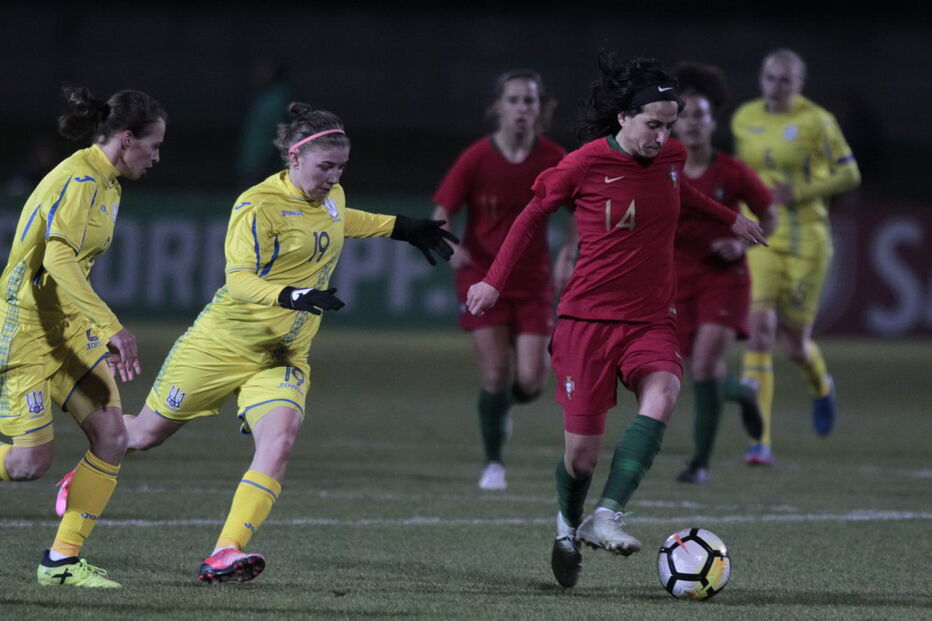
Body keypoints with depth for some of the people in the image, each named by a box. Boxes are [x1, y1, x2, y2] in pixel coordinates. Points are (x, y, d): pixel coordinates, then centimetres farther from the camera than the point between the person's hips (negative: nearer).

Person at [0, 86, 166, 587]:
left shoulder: (106, 183, 12)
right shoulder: (80, 180, -19)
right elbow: (58, 260, -32)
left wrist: (105, 334, 19)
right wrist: (111, 328, -38)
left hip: (67, 329, 9)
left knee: (111, 436, -4)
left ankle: (62, 560, 4)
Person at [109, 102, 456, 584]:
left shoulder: (332, 196, 5)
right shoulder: (258, 206, -18)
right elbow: (238, 280, -26)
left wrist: (403, 229, 29)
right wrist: (292, 296, -42)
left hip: (284, 359, 5)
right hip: (223, 343, -5)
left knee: (279, 441, -23)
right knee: (147, 434, 10)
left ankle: (226, 554, -29)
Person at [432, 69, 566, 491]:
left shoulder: (554, 160, -6)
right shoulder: (478, 158, -10)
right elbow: (441, 211, -7)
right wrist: (450, 247, -26)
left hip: (532, 280, 1)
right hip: (482, 276, -1)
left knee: (531, 381, -8)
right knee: (494, 373, -8)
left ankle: (505, 404, 30)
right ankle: (493, 464, 10)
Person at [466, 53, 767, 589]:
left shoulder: (672, 157, 3)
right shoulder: (585, 165, -10)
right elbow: (536, 213, 7)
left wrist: (729, 218, 35)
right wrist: (495, 280, 7)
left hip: (653, 318, 3)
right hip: (589, 317, -3)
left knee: (662, 396, -30)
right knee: (583, 448, -3)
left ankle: (607, 517, -31)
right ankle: (569, 526, 30)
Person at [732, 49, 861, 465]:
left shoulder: (815, 121, -7)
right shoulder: (744, 119, 6)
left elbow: (849, 174, -4)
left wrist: (799, 193, -15)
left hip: (806, 242, -2)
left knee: (795, 344, 6)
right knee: (760, 331, -16)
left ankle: (821, 387, 46)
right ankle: (760, 442, -16)